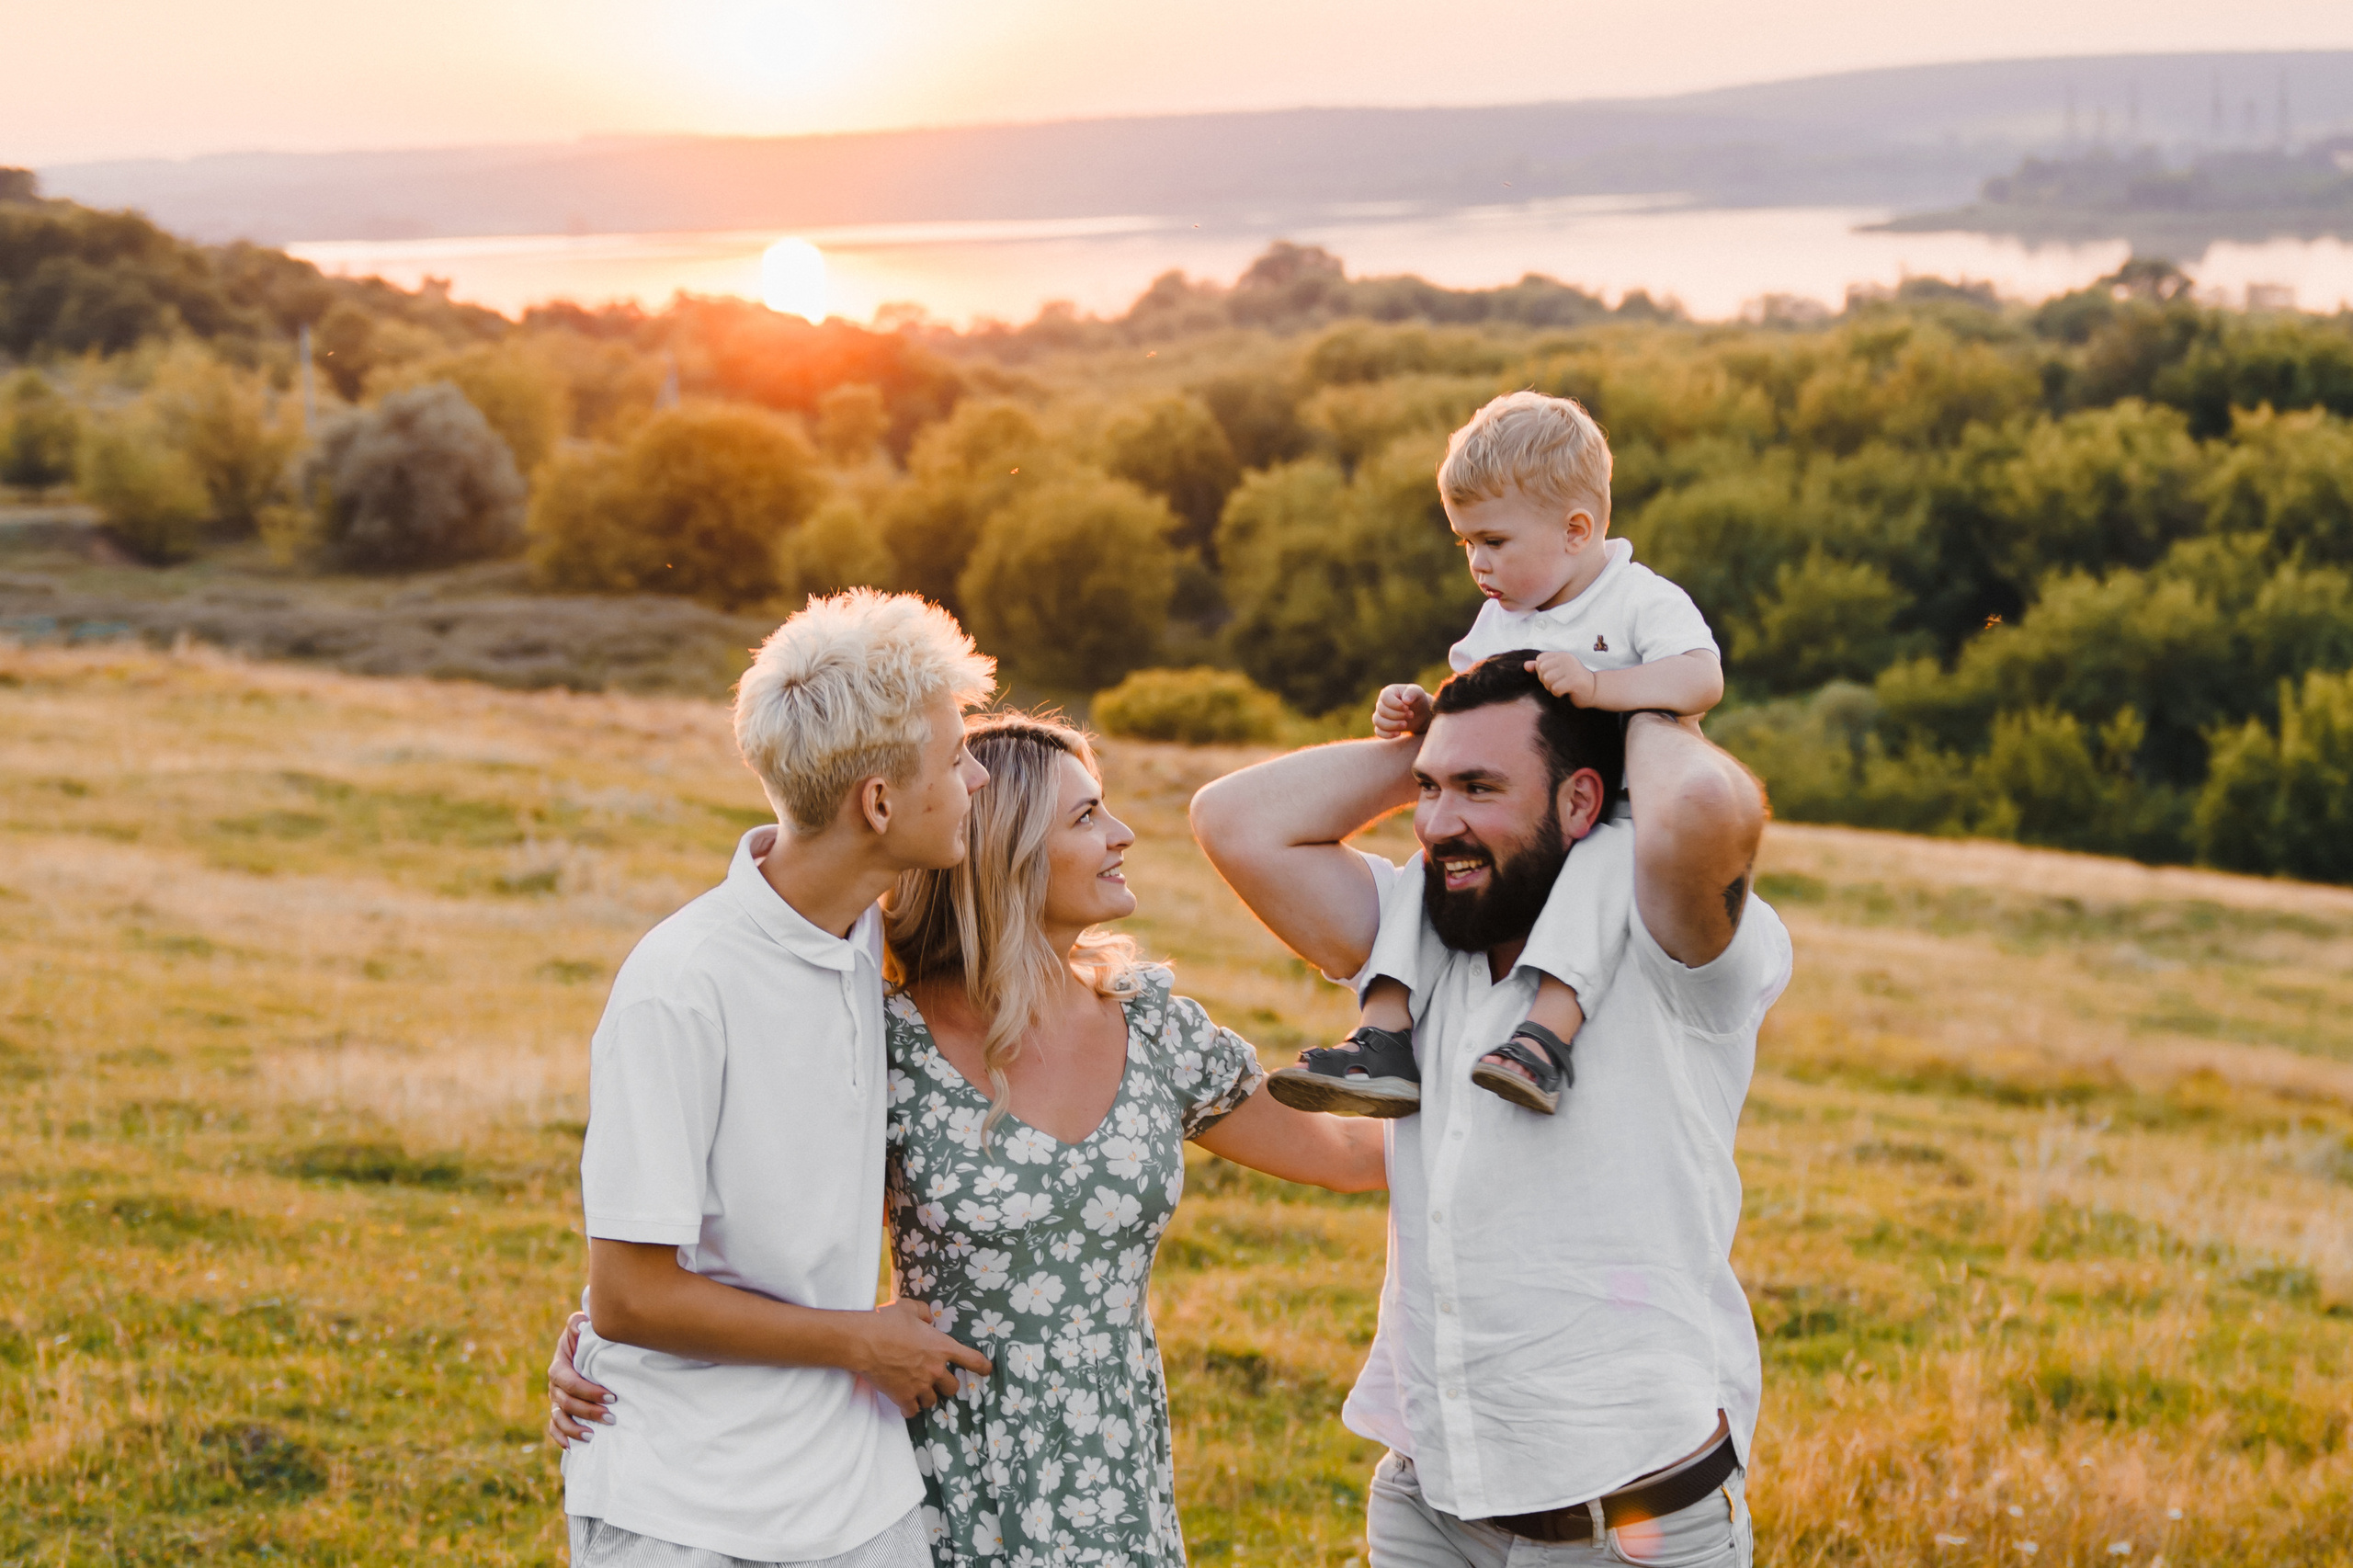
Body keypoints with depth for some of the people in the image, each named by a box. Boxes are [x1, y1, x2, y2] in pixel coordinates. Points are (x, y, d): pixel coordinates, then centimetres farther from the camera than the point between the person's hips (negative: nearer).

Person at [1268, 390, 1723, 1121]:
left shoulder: (1645, 602, -9)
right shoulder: (1498, 621, 14)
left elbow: (1703, 680, -25)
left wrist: (1595, 684, -36)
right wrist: (1417, 711, 2)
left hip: (1623, 820, -7)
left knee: (1598, 868, -38)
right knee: (1423, 879, -9)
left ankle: (1547, 1037, -50)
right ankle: (1384, 1041, -17)